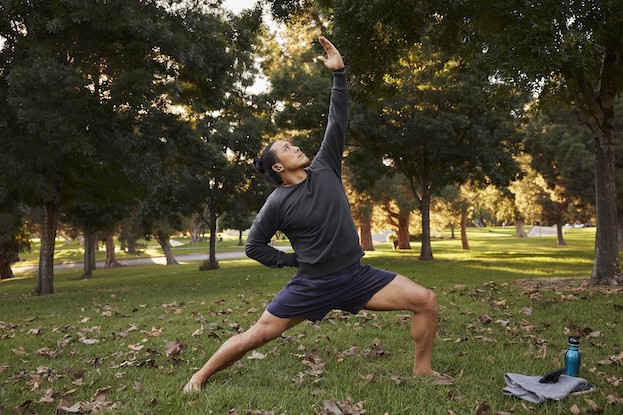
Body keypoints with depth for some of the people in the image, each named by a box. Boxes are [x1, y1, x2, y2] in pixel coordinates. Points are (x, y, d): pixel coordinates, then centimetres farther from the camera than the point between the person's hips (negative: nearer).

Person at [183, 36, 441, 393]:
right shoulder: (278, 203, -6)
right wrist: (293, 260, 0)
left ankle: (422, 371, 10)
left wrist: (339, 73, -4)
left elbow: (338, 120, 1)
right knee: (257, 335, -3)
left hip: (357, 276, 4)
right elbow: (254, 246, 4)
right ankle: (200, 377, 18)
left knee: (426, 301, -7)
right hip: (313, 284, -3)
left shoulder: (324, 169, 4)